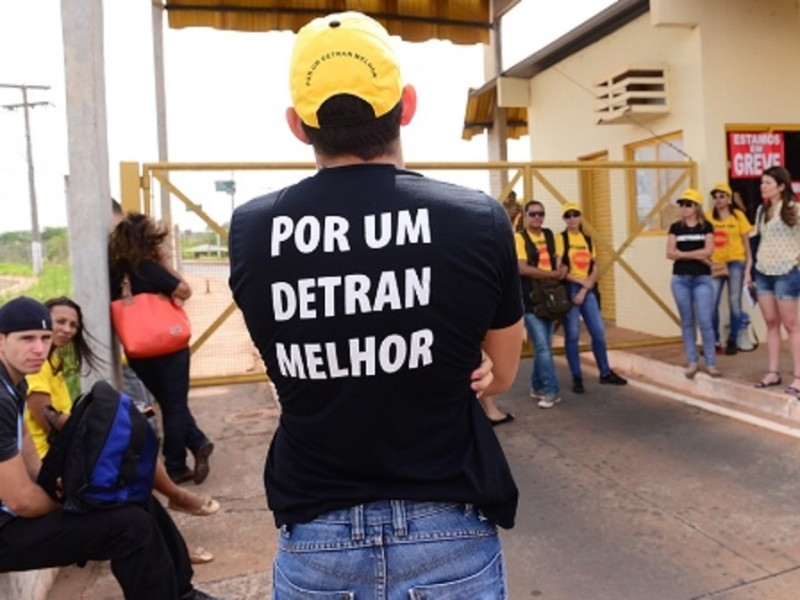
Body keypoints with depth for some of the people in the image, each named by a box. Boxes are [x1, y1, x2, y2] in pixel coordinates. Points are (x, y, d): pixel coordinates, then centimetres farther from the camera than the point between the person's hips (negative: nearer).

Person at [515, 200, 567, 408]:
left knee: (544, 346, 12)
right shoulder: (519, 238, -8)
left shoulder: (549, 235, 12)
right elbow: (522, 268, -19)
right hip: (530, 299, -7)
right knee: (542, 347, -8)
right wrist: (553, 274, -15)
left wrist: (562, 268, -1)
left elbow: (557, 258, 23)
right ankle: (552, 390, -1)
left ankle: (537, 387, 23)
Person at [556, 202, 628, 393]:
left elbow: (595, 269, 7)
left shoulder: (588, 240, 13)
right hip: (569, 290, -5)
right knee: (572, 335, -1)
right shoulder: (561, 238, -3)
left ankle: (605, 373, 20)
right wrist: (581, 281, -13)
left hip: (588, 290, 5)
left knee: (599, 332, 5)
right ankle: (577, 378, 8)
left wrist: (584, 290, -7)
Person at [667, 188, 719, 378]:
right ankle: (692, 362, 15)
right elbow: (670, 253, -5)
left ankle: (711, 363, 5)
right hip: (680, 279, 2)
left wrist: (682, 253, -9)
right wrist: (696, 255, -10)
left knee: (705, 322, -6)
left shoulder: (706, 226, 3)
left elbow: (708, 250, -12)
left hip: (702, 279, -2)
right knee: (687, 322, 7)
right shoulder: (675, 227, 6)